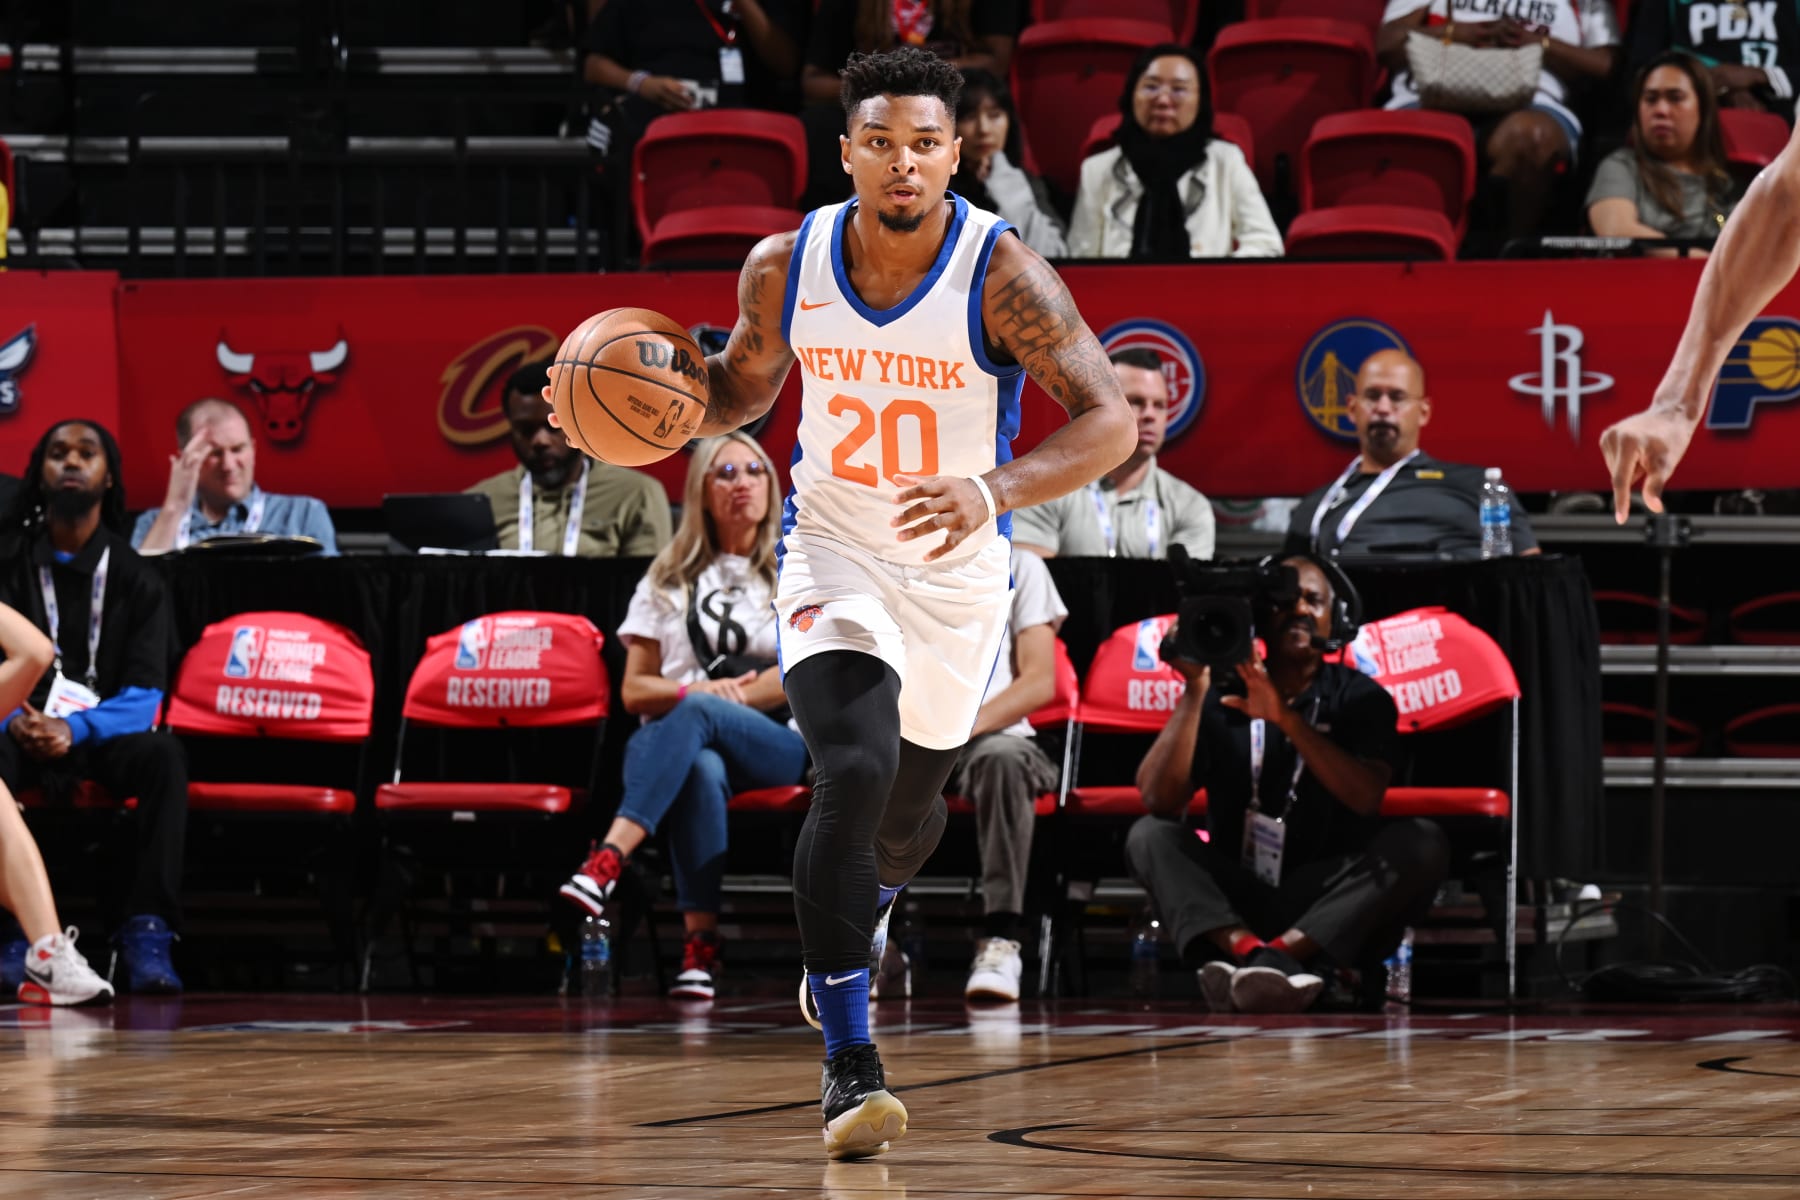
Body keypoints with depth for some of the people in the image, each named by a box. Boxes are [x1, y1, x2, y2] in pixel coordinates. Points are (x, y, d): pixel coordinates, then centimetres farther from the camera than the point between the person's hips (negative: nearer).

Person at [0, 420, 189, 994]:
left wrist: (74, 729, -21)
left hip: (100, 739, 0)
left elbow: (144, 695, -2)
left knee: (164, 757, -33)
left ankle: (146, 937, -36)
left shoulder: (135, 578, 7)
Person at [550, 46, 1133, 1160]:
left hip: (959, 574, 0)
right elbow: (744, 386, 11)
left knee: (911, 804, 19)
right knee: (854, 774, -24)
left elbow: (1111, 420, -23)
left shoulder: (1002, 273, -20)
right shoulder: (786, 265, -9)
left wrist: (994, 489, -39)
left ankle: (862, 916, 57)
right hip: (833, 554, 0)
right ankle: (849, 1062, -20)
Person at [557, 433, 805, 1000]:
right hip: (684, 749, 1)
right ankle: (700, 946, -47)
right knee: (700, 772, -39)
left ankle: (607, 861, -53)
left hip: (776, 749, -1)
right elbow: (634, 692, 13)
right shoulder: (668, 582, 19)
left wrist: (708, 699, -11)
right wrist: (696, 689, -9)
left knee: (696, 715, -37)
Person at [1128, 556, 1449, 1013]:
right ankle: (1250, 951, -48)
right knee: (1150, 834, -22)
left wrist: (1285, 718, -21)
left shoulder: (1360, 698, 6)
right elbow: (1159, 800, -7)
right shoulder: (1221, 696, 6)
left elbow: (1365, 797, -13)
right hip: (1232, 904, 1)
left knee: (1422, 843, -26)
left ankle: (1279, 951, -43)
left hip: (1329, 907, -1)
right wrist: (1194, 692, -15)